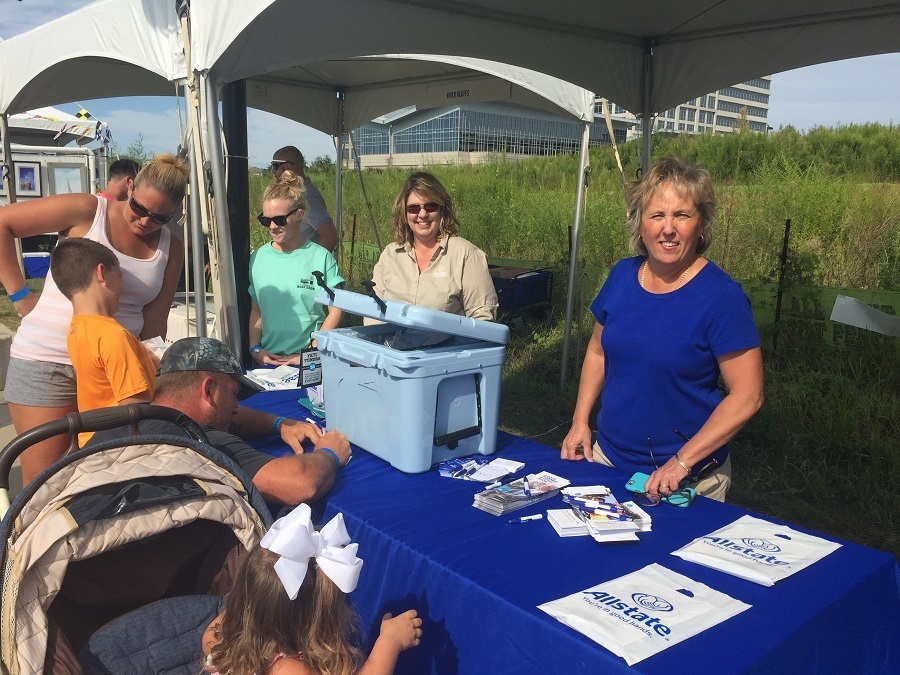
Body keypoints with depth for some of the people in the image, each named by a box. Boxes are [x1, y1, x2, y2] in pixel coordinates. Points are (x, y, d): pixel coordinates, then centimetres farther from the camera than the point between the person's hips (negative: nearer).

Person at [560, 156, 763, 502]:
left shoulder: (721, 295, -17)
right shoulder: (622, 275, -2)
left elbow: (747, 396, -17)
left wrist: (682, 461, -20)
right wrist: (580, 422, 3)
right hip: (607, 456, 5)